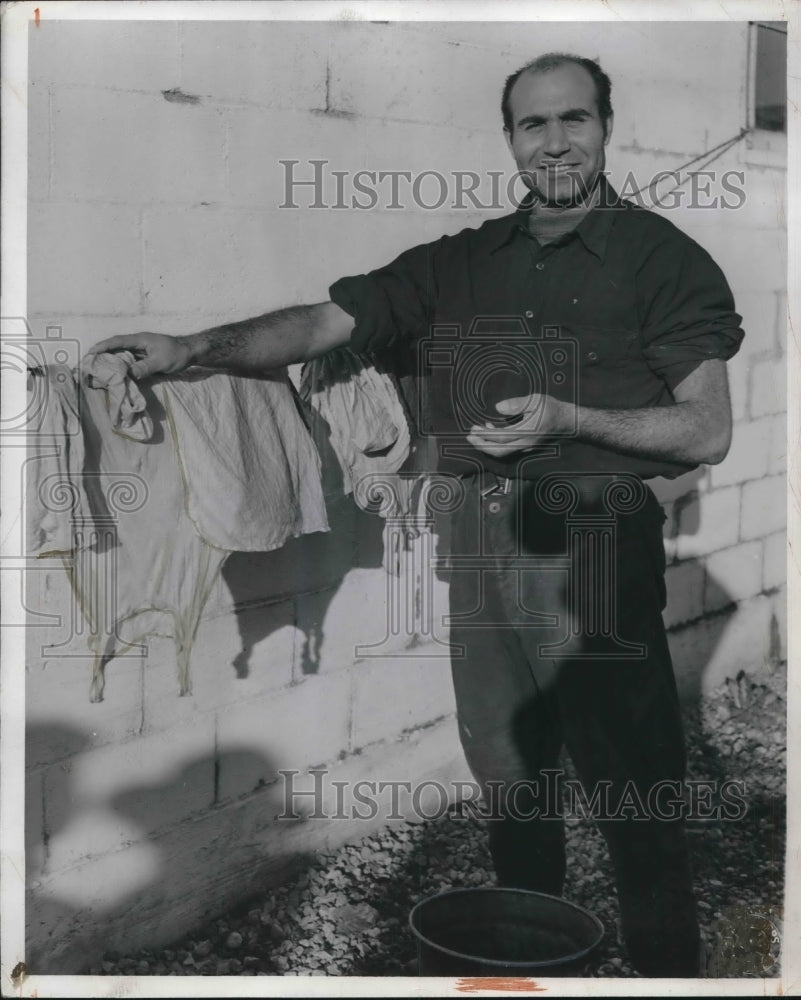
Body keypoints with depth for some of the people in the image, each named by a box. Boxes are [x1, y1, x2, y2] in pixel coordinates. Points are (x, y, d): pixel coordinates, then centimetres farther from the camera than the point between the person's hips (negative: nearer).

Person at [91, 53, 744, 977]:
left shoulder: (663, 259, 0)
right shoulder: (462, 262, 12)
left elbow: (708, 433, -5)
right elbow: (323, 323, 7)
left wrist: (569, 420, -17)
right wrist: (191, 348, -4)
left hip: (595, 542, -4)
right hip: (483, 541, 5)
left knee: (632, 790, -1)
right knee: (506, 777, 15)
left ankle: (667, 971, 18)